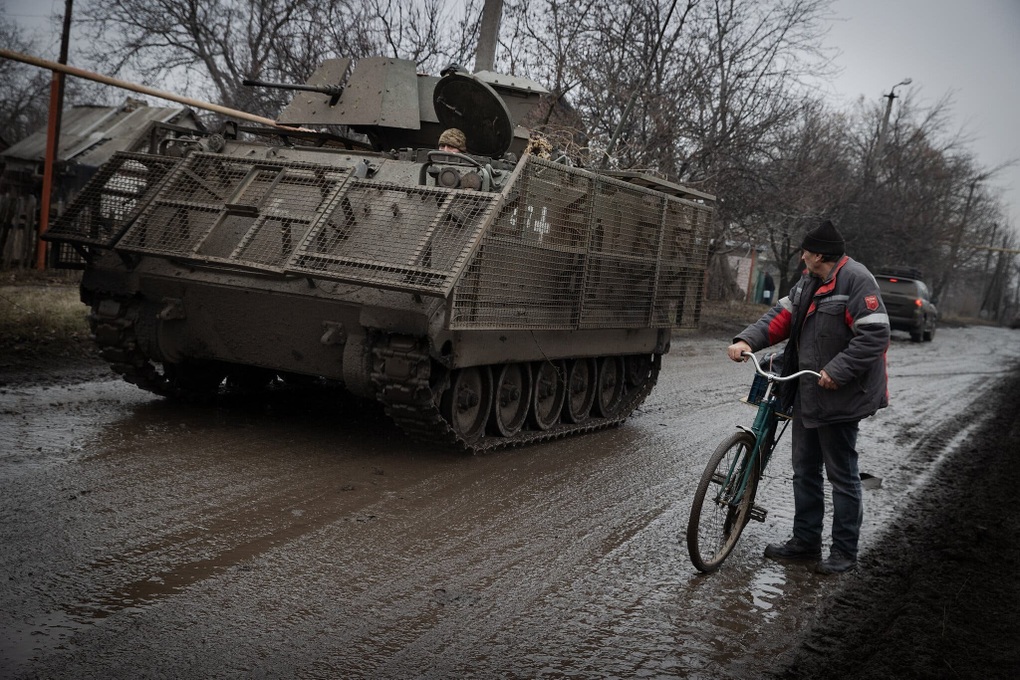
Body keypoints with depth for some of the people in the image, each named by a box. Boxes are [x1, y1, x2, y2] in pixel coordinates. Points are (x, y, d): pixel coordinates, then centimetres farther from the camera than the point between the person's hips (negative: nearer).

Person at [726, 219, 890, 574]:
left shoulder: (856, 280, -17)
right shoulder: (809, 282, 12)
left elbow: (874, 335, -23)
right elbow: (782, 315, 9)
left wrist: (838, 371, -27)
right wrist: (748, 340, -7)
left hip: (839, 396, -9)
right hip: (807, 392, 9)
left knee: (842, 475, 4)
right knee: (805, 471, 17)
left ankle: (844, 551, 16)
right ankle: (805, 541, 30)